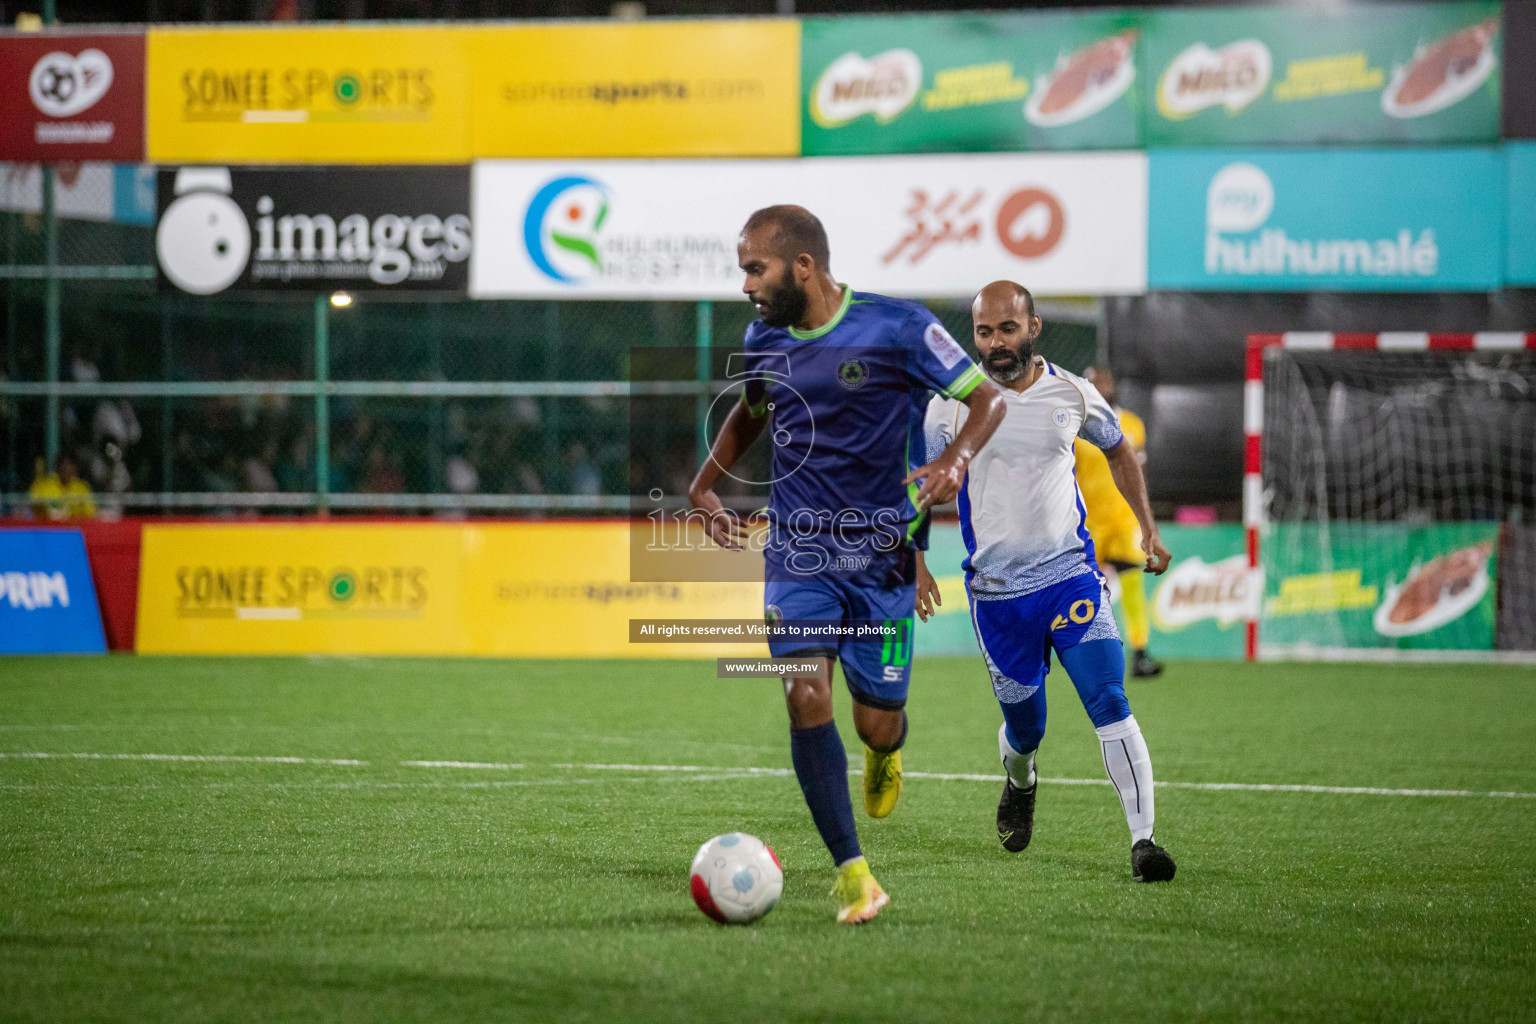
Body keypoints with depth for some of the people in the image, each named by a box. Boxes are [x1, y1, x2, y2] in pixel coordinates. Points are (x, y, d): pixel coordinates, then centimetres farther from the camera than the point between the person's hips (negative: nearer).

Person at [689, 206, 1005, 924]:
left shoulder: (898, 328, -12)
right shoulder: (765, 341, 4)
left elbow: (988, 398, -6)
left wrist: (956, 460, -24)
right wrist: (705, 483, 12)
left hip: (882, 557, -3)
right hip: (797, 552, 3)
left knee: (876, 723, 3)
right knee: (806, 697, -17)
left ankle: (885, 753, 43)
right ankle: (852, 874, -13)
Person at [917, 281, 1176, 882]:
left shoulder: (1071, 394, 1)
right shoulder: (952, 406, -4)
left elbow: (1118, 450, 20)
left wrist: (1148, 528, 14)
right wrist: (914, 562, -6)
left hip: (1071, 575, 0)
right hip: (996, 594, 0)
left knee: (1110, 704, -15)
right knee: (1024, 728, 9)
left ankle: (1143, 839, -15)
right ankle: (1019, 787, 45)